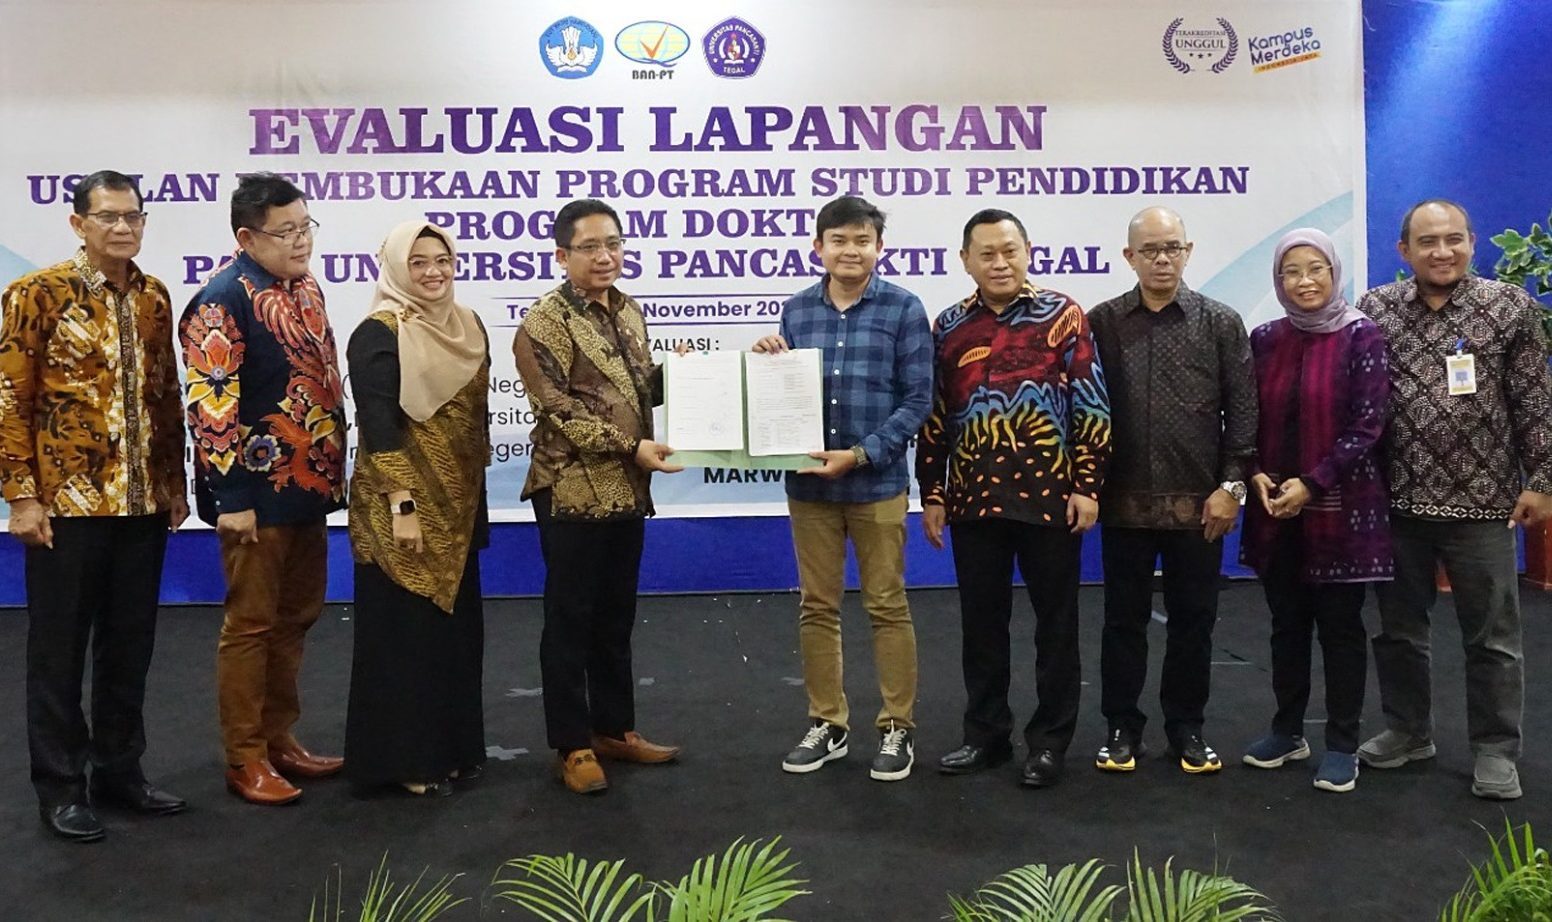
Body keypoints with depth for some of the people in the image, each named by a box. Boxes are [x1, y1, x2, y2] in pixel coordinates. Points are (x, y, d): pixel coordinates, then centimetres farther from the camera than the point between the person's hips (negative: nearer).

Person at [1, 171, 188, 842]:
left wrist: (174, 483, 11)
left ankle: (119, 768, 27)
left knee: (130, 645, 13)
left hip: (143, 503, 5)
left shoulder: (153, 297, 8)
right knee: (59, 648, 7)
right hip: (65, 503, -5)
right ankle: (60, 787, 19)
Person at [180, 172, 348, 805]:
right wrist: (232, 498, -19)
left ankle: (279, 738, 28)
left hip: (310, 486, 8)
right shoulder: (223, 299, -13)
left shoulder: (305, 288, 12)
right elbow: (210, 404, -18)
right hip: (259, 492, -8)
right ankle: (245, 759, 14)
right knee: (251, 624, 2)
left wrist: (333, 472, 18)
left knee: (295, 618, 15)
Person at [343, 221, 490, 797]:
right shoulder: (380, 334, -12)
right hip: (402, 507, -7)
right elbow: (377, 428, -17)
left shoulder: (467, 327, 10)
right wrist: (402, 505, -21)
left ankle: (453, 746, 27)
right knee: (405, 631, 1)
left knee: (456, 627, 13)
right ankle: (404, 759, 14)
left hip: (458, 507, 7)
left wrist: (476, 499, 15)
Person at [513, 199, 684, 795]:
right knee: (570, 618, 3)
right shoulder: (544, 323, -10)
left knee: (616, 617, 15)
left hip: (627, 489, 7)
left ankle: (614, 728, 27)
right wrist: (631, 446, -22)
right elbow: (559, 412, -16)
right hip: (573, 492, -7)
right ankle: (572, 745, 14)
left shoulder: (629, 311, 12)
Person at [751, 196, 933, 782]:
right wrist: (768, 363, -8)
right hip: (809, 483, 4)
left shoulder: (903, 309, -3)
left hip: (878, 483, -3)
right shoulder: (796, 310, 7)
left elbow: (917, 400, -8)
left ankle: (897, 728, 19)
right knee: (817, 607, 11)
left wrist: (860, 455, -16)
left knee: (887, 607, 6)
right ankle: (827, 725, 25)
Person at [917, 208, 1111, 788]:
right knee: (981, 623, 11)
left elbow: (1092, 407, -2)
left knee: (1056, 622, 7)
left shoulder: (1063, 315, -1)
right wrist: (931, 494, 7)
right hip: (973, 500, 3)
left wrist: (1086, 486, -7)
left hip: (1050, 496, -2)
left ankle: (1051, 740, 20)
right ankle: (986, 734, 25)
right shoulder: (949, 327, 7)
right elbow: (934, 418, 10)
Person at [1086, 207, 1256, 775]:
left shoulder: (1222, 323, 3)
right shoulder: (1102, 322, 3)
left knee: (1193, 619, 9)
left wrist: (1231, 484, -5)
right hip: (1125, 501, 0)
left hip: (1200, 502, 0)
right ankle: (1122, 725, 22)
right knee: (1124, 618, 9)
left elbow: (1242, 411, 1)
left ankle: (1187, 726, 24)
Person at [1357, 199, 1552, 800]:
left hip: (1481, 501, -2)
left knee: (1492, 635, 7)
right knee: (1397, 627, 13)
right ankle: (1407, 733, 29)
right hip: (1396, 500, 2)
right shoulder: (1374, 310, 3)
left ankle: (1495, 750, 20)